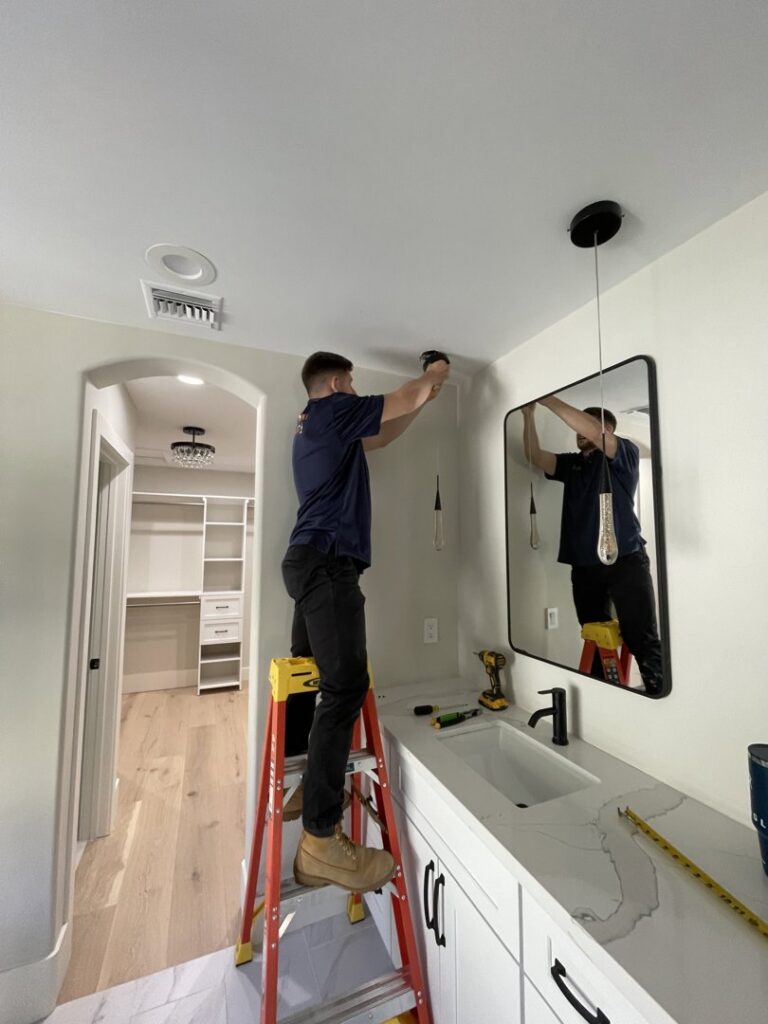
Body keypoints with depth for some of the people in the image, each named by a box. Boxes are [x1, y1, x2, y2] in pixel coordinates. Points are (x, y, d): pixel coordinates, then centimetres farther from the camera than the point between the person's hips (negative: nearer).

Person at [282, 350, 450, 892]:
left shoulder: (316, 424, 27)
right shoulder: (332, 409, 0)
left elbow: (380, 437, 32)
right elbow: (404, 398, 4)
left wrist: (422, 401, 29)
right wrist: (432, 375, 26)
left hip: (310, 560, 10)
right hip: (328, 562, -10)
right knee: (345, 686, -12)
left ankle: (300, 788, 26)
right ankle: (321, 839, -6)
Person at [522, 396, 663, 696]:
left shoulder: (626, 453, 1)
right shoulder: (571, 463, 16)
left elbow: (591, 430, -16)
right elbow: (535, 457, 4)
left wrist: (547, 399, -14)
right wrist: (529, 414, -3)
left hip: (625, 560, -5)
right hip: (583, 566, 5)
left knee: (642, 639, -4)